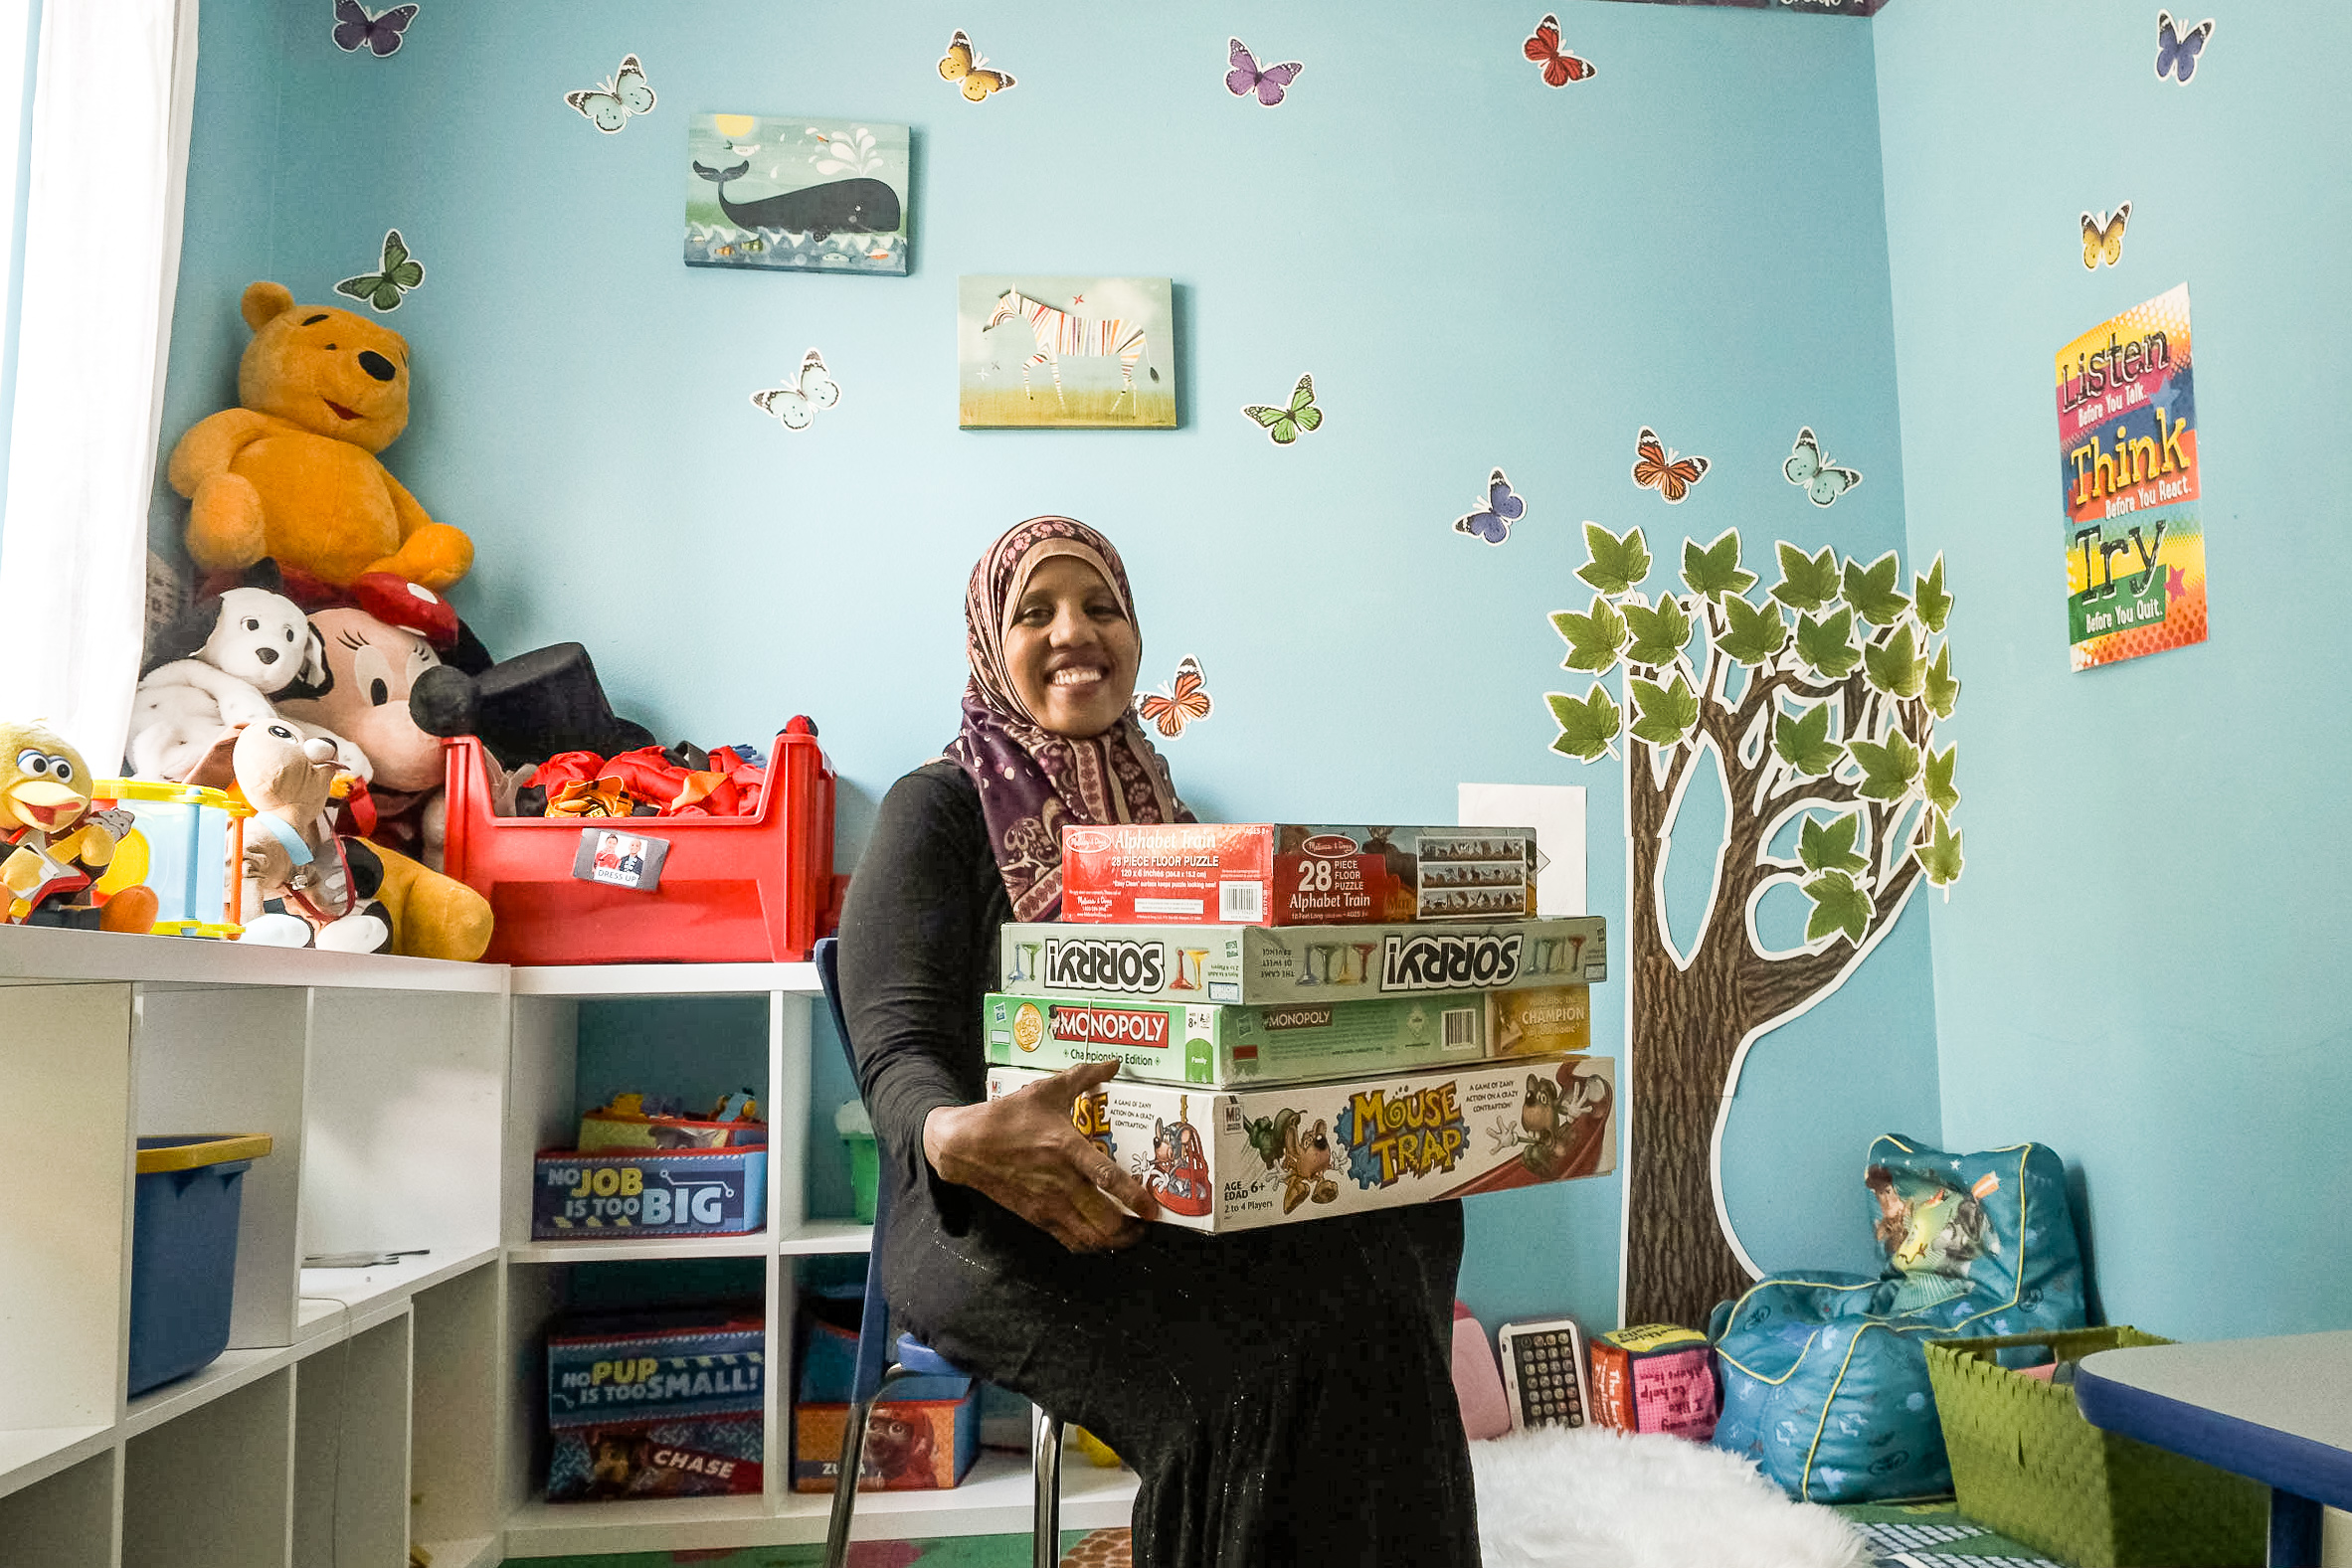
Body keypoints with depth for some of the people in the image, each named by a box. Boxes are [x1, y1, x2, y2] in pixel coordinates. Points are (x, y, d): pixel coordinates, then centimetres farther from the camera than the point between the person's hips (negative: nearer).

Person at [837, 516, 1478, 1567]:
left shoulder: (1164, 813, 20)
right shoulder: (937, 808, 2)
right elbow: (899, 1050, -10)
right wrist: (961, 1136, -35)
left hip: (1186, 1194, 5)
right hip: (996, 1217, -5)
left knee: (1403, 1228, -26)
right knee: (1284, 1348, -31)